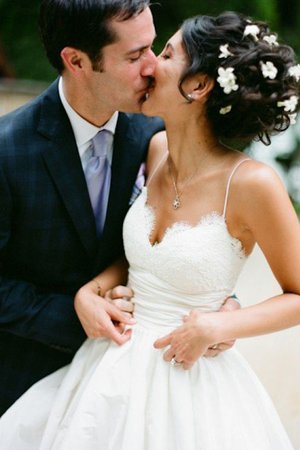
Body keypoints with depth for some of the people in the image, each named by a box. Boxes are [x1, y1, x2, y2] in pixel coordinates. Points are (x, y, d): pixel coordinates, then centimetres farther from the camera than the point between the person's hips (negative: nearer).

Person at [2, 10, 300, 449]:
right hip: (114, 373, 6)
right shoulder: (158, 149, 1)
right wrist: (92, 289, -2)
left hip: (189, 377, -6)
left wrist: (216, 327, -19)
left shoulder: (252, 183, -18)